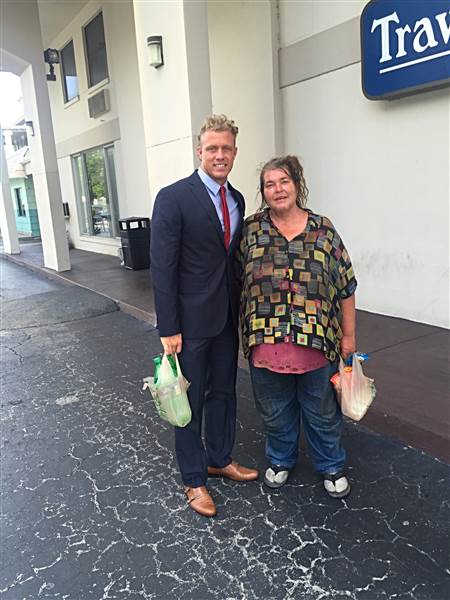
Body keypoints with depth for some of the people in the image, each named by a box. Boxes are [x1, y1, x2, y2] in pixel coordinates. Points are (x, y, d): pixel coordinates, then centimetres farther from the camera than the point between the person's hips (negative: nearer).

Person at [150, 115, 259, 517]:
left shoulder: (237, 200, 8)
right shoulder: (174, 198, -14)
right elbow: (162, 267, -16)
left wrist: (240, 309, 12)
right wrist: (168, 329, -17)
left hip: (227, 316, 7)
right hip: (191, 319, -6)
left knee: (223, 392, 19)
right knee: (190, 401, 8)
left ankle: (220, 459, 40)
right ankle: (194, 479, 26)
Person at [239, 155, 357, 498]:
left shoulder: (323, 229, 0)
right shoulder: (251, 229, 1)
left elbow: (345, 286, 3)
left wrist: (348, 335, 4)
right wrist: (249, 332, 3)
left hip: (316, 341, 0)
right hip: (266, 341, 1)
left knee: (322, 411, 14)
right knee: (275, 411, 17)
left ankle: (332, 466, 37)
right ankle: (281, 460, 41)